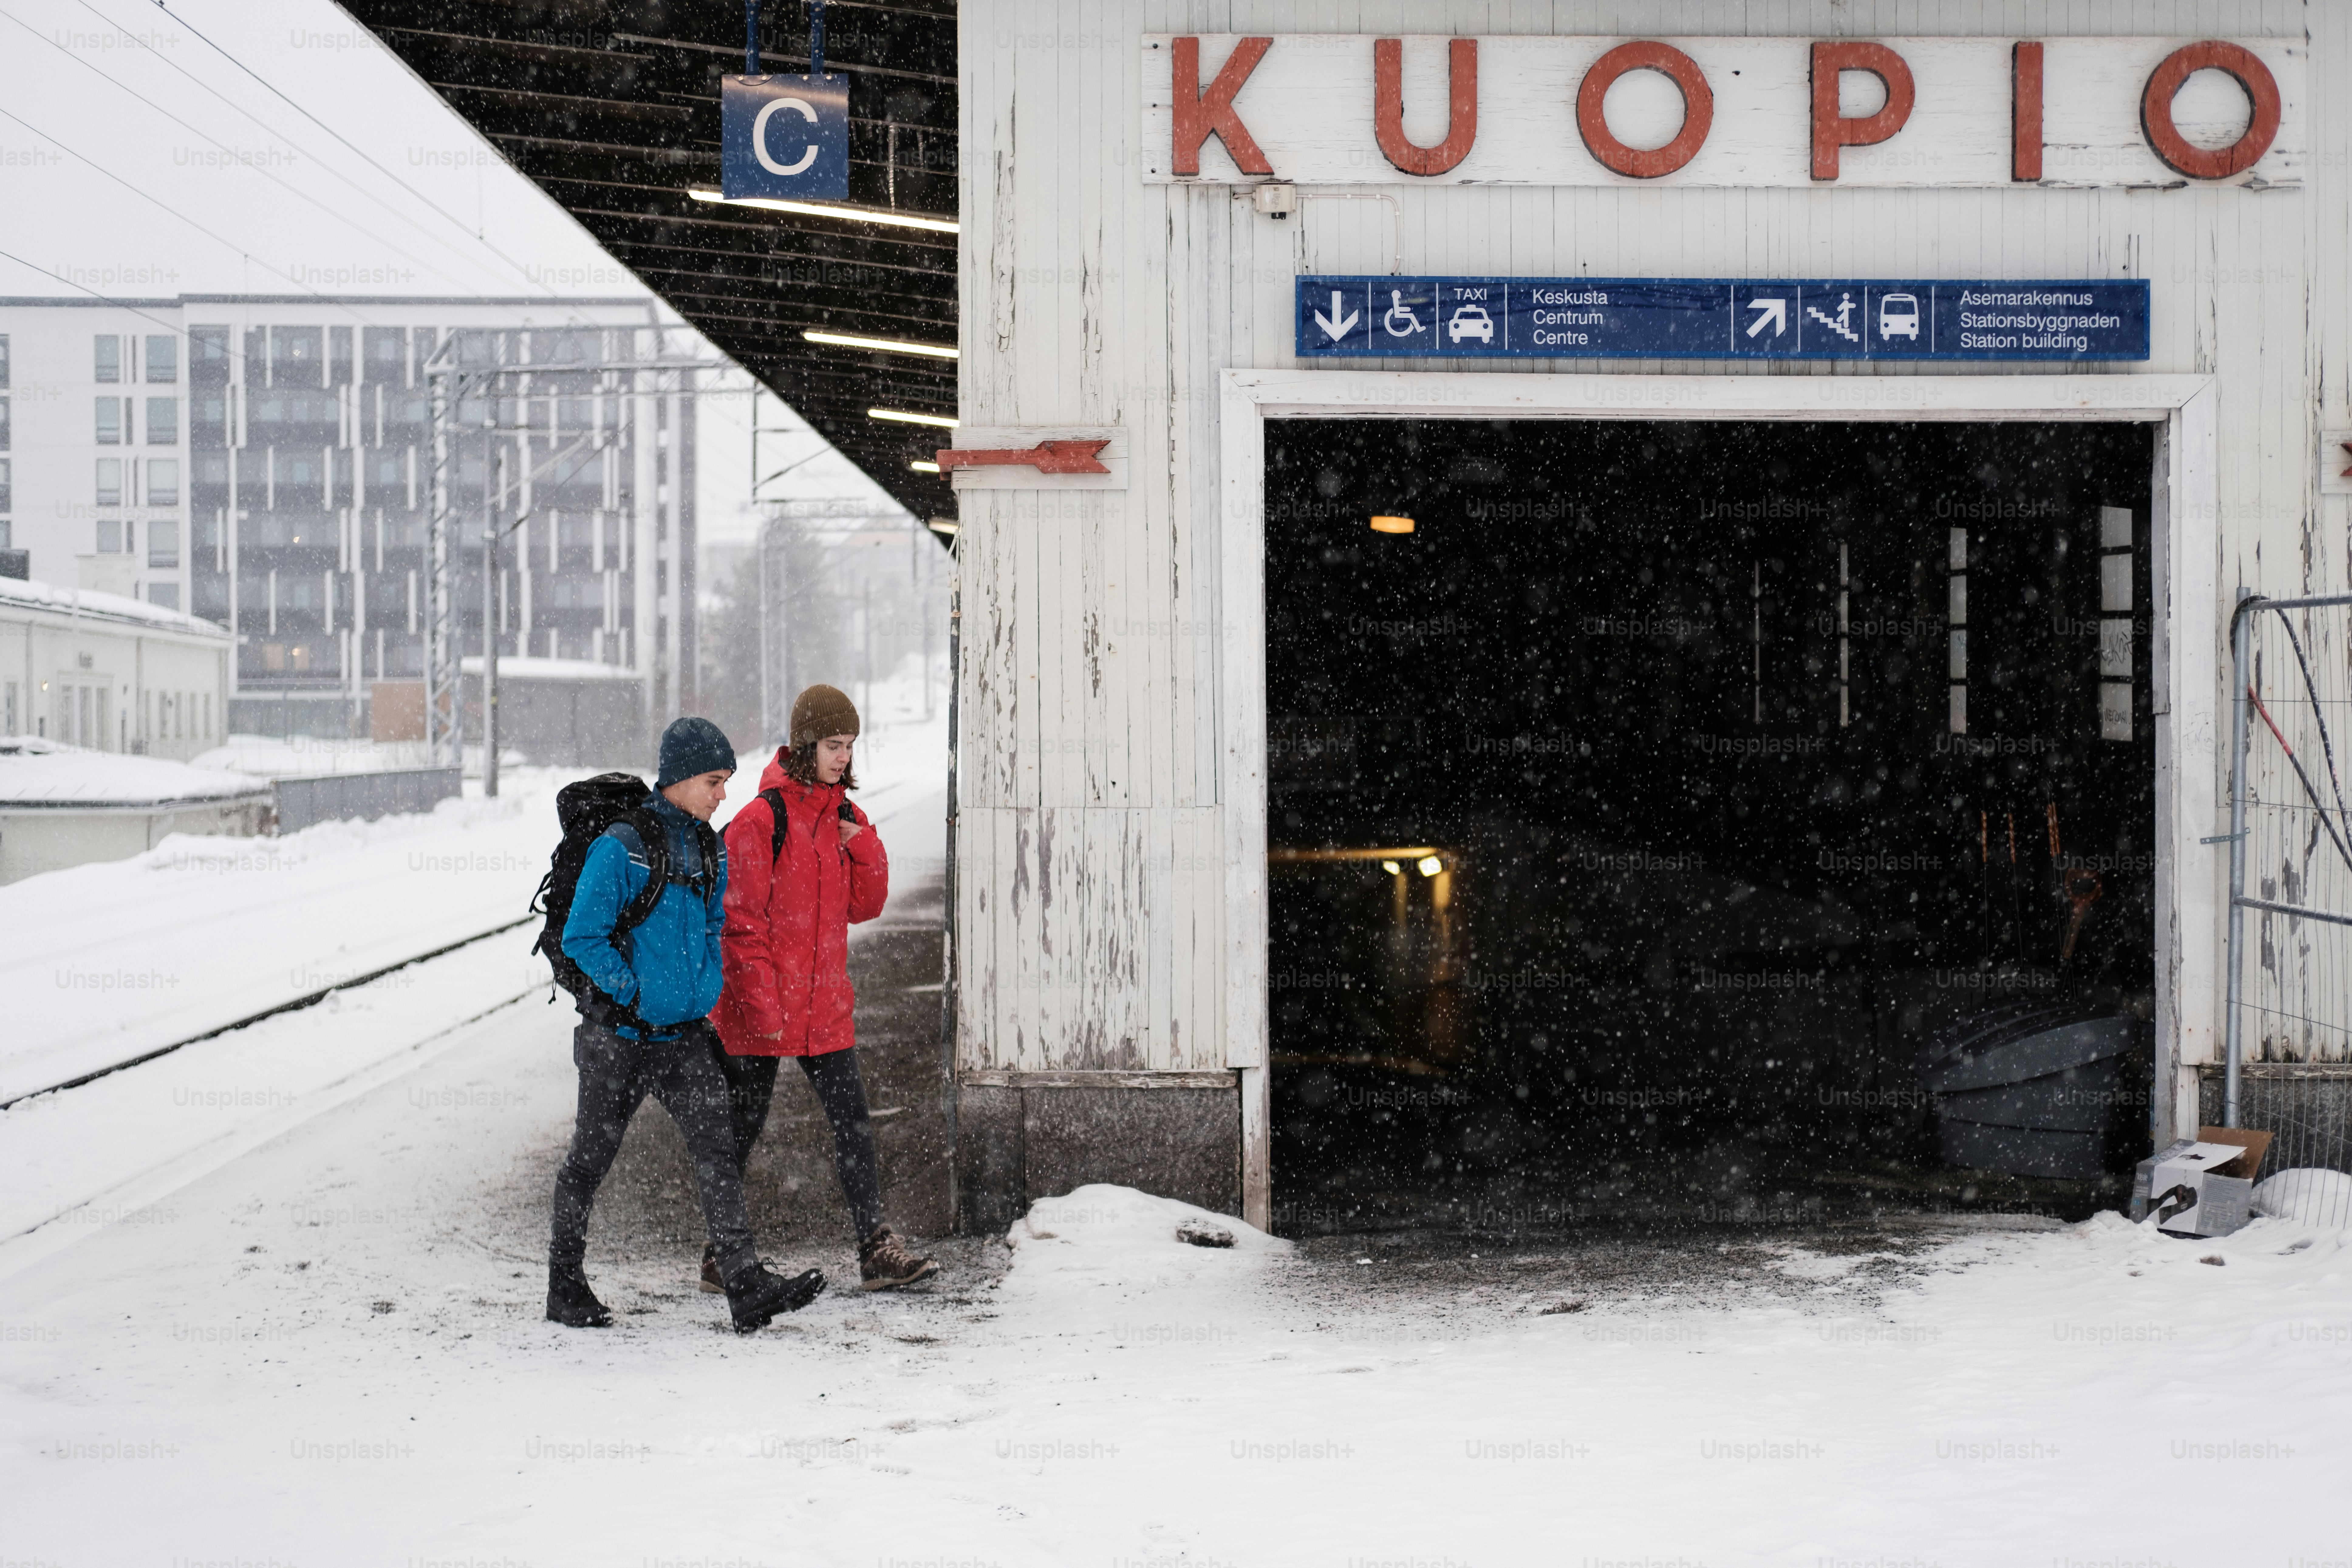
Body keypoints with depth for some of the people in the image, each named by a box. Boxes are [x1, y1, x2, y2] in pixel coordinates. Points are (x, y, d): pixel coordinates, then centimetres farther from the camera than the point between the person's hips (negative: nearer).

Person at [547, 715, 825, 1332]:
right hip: (620, 1037, -5)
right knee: (590, 1159, 8)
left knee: (717, 1149, -7)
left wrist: (706, 989, 8)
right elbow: (581, 938, -14)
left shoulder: (711, 851, 7)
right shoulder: (621, 850, -14)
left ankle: (747, 1286, -13)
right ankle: (566, 1289, 23)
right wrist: (633, 993, -14)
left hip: (686, 1037, 5)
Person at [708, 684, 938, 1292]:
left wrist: (865, 849, -6)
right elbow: (741, 920, -13)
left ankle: (876, 1248, 7)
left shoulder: (846, 819, 10)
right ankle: (720, 1256, 16)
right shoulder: (762, 818, -12)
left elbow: (865, 907, 11)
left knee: (852, 1119, 3)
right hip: (759, 1009, -6)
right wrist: (761, 1005, -16)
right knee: (741, 1126, 4)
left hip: (826, 1005, 6)